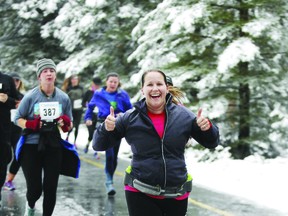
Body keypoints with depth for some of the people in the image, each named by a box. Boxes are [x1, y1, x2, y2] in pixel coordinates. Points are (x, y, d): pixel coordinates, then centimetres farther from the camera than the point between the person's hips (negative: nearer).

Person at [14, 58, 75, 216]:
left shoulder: (63, 98, 0)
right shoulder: (30, 96, -9)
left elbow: (69, 125, 9)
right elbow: (17, 119, 0)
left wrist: (66, 124, -14)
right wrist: (30, 124, -18)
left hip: (54, 148, 2)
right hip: (31, 147, -2)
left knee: (51, 188, 5)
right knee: (35, 188, 0)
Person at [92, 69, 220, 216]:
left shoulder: (183, 115, -1)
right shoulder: (130, 118, -4)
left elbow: (211, 143, 7)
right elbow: (99, 145, 1)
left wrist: (207, 128, -15)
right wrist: (106, 129, -20)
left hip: (177, 196, 2)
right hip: (140, 194, -2)